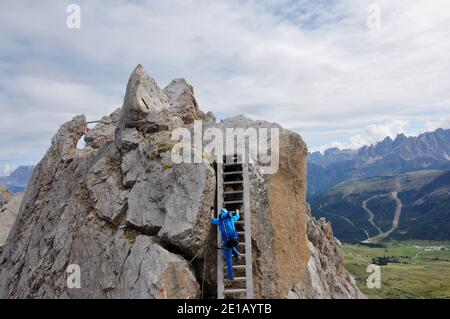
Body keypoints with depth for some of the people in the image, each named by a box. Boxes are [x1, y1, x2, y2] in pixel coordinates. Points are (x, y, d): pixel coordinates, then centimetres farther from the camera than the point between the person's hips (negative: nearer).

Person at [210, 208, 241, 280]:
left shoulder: (219, 221, 5)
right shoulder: (231, 218, 8)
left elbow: (212, 220, 26)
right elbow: (237, 216, 30)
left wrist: (212, 213, 44)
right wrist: (237, 211, 53)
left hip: (227, 242, -2)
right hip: (235, 240, 2)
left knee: (229, 259, 10)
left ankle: (230, 275, 10)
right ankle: (237, 255, 20)